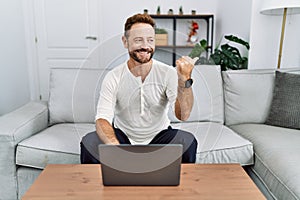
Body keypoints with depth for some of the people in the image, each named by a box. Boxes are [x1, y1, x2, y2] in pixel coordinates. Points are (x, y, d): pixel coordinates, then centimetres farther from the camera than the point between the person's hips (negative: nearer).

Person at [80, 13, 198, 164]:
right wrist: (115, 146, -43)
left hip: (159, 136, 0)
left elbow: (183, 115, -23)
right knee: (88, 142, -26)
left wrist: (184, 80, -39)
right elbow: (102, 119, -21)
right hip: (122, 135, 0)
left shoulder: (168, 73, -12)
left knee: (188, 141, -29)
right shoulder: (113, 77, -11)